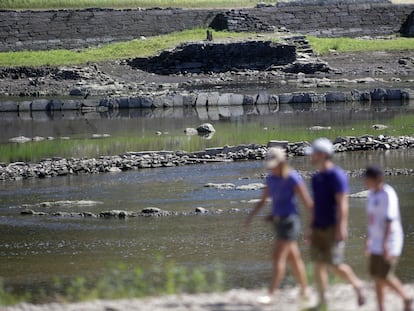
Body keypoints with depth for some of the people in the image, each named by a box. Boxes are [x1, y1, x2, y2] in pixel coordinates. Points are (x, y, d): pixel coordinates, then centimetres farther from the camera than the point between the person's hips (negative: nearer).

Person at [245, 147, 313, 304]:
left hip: (289, 221, -8)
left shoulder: (293, 178, -15)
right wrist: (251, 216, 5)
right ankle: (305, 291, 22)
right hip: (278, 222, 8)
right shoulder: (271, 178, 8)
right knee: (294, 258, 13)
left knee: (278, 257, -13)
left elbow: (308, 202, -13)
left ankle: (270, 294, -15)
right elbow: (263, 201, 16)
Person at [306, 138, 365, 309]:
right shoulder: (316, 177, 12)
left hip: (333, 229, -8)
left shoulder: (336, 175, -13)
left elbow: (342, 203, -17)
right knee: (318, 264, 2)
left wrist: (341, 227, -22)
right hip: (319, 229, 8)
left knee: (335, 265, -9)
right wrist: (311, 227, 17)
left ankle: (357, 285, 15)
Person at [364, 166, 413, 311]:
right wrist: (369, 239, 20)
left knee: (384, 276, -10)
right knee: (376, 276, 5)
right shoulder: (373, 194, 9)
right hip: (377, 242, 9)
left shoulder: (387, 194, -19)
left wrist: (385, 243, -28)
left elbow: (390, 219, -23)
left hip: (389, 242, -9)